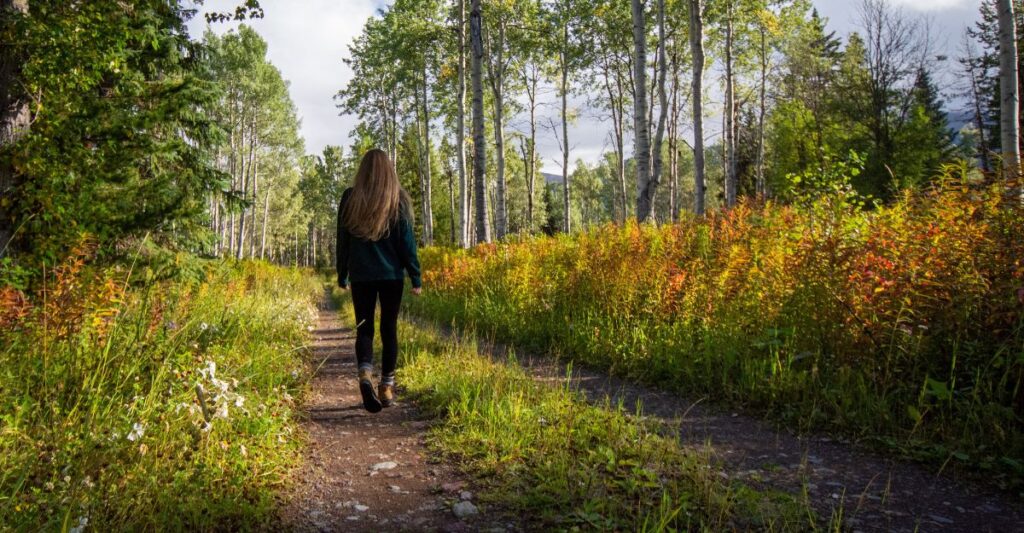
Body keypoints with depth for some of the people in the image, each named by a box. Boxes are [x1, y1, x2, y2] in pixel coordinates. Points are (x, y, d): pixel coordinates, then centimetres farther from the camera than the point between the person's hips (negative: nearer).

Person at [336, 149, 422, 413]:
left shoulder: (349, 198, 1)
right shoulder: (398, 200, -2)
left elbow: (343, 239, 6)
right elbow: (407, 241, -3)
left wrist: (342, 276, 15)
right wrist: (416, 278, 1)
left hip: (360, 275, 1)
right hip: (391, 274, 0)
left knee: (364, 329, 6)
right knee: (389, 329, 9)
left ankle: (365, 373, -19)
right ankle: (387, 386, 11)